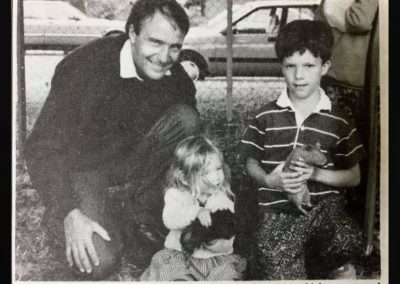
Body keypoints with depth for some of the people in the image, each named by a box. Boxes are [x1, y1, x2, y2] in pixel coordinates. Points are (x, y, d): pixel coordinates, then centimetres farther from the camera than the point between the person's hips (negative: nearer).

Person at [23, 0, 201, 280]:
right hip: (83, 166, -5)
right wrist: (70, 213, -34)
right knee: (97, 263, -26)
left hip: (135, 161, 5)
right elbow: (42, 147, -24)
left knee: (185, 119, -20)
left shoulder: (175, 77, -12)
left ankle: (140, 215, -8)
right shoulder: (85, 65, -26)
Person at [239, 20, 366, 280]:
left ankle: (339, 268, 1)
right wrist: (268, 180, -10)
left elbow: (354, 177, 7)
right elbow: (250, 161, 12)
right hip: (278, 212, 0)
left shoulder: (339, 121, 2)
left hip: (324, 207, 0)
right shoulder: (266, 116, 3)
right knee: (279, 274, -15)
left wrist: (316, 173, -10)